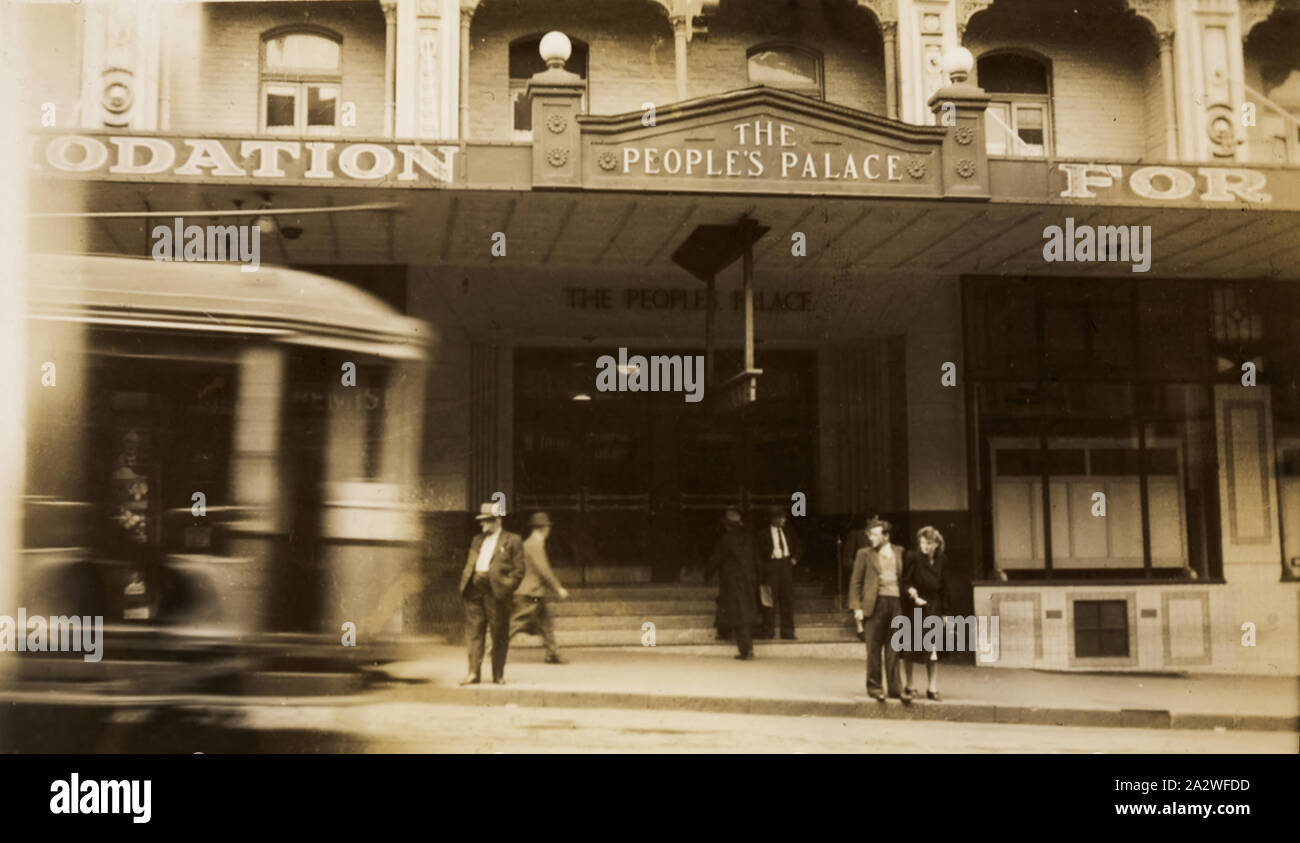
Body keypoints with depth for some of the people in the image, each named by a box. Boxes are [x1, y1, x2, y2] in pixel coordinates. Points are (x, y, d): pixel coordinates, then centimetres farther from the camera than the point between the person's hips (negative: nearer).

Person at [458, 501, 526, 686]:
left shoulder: (512, 540, 3)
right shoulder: (477, 540, 21)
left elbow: (519, 569, -1)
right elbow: (469, 564, 21)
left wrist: (507, 588, -11)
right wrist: (464, 584, 7)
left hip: (496, 592, -5)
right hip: (475, 590, 5)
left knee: (499, 635, 2)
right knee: (473, 632, 2)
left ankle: (498, 674, 9)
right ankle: (474, 672, 6)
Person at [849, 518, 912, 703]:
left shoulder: (899, 552, 11)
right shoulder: (865, 554, 5)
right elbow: (855, 582, 4)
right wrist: (856, 606, -4)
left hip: (896, 603, 2)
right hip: (875, 604, -2)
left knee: (893, 649, 6)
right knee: (874, 649, 2)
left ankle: (895, 688, 11)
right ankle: (874, 687, 11)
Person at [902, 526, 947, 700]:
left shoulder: (940, 561, 6)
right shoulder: (912, 558, -9)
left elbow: (941, 588, 11)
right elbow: (904, 582, -7)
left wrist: (942, 613, 10)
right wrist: (912, 593, -26)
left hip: (933, 609, 4)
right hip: (914, 608, -4)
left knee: (933, 650, 0)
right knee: (911, 650, 5)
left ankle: (933, 688, 5)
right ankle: (909, 685, 17)